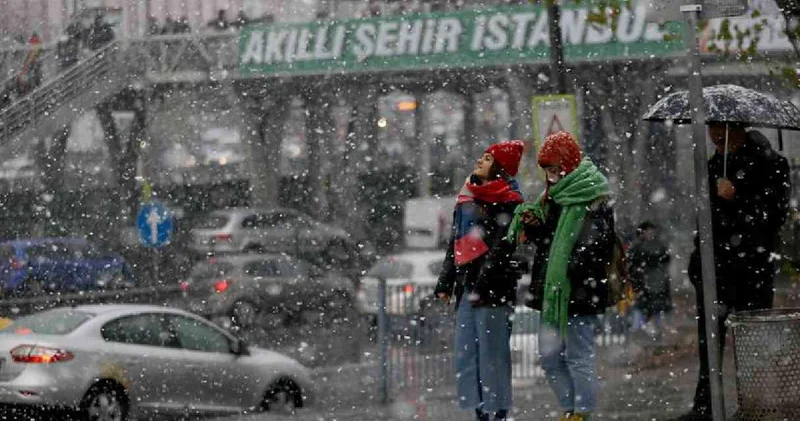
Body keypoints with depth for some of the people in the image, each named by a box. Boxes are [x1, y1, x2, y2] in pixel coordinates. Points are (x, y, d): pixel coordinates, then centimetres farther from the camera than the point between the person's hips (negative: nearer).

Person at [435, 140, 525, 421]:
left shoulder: (507, 202, -5)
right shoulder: (467, 198, 20)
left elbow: (501, 247, -13)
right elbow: (455, 243, 23)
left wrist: (482, 286, -19)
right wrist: (445, 283, 17)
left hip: (493, 287, -8)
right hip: (466, 284, 8)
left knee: (492, 353, -8)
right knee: (466, 353, 6)